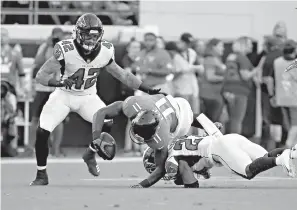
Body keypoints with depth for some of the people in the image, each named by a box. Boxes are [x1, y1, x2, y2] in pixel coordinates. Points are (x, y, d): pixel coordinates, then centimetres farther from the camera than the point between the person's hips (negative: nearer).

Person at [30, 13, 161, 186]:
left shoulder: (105, 52, -17)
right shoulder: (65, 50, -27)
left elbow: (122, 74, -1)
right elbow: (41, 75, -24)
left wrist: (148, 90, -2)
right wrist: (60, 82, -44)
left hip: (88, 97, 3)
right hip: (64, 95, -2)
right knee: (42, 132, -19)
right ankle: (41, 175, 1)